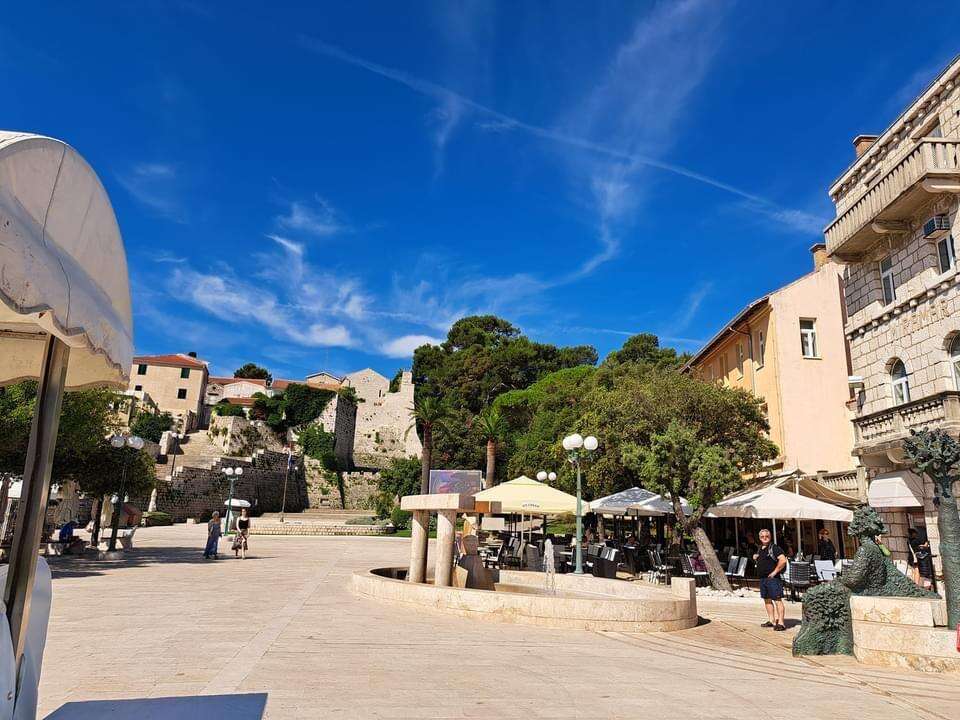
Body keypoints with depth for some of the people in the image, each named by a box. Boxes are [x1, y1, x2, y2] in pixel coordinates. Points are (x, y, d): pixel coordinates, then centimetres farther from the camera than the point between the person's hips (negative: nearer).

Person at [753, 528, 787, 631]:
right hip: (762, 578, 9)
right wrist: (755, 559, 9)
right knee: (767, 600, 13)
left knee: (777, 600, -7)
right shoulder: (760, 549, 16)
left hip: (773, 578, -9)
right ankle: (772, 621, 22)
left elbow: (783, 560, -21)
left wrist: (774, 572, -18)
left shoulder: (774, 548, -9)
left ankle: (780, 623, -6)